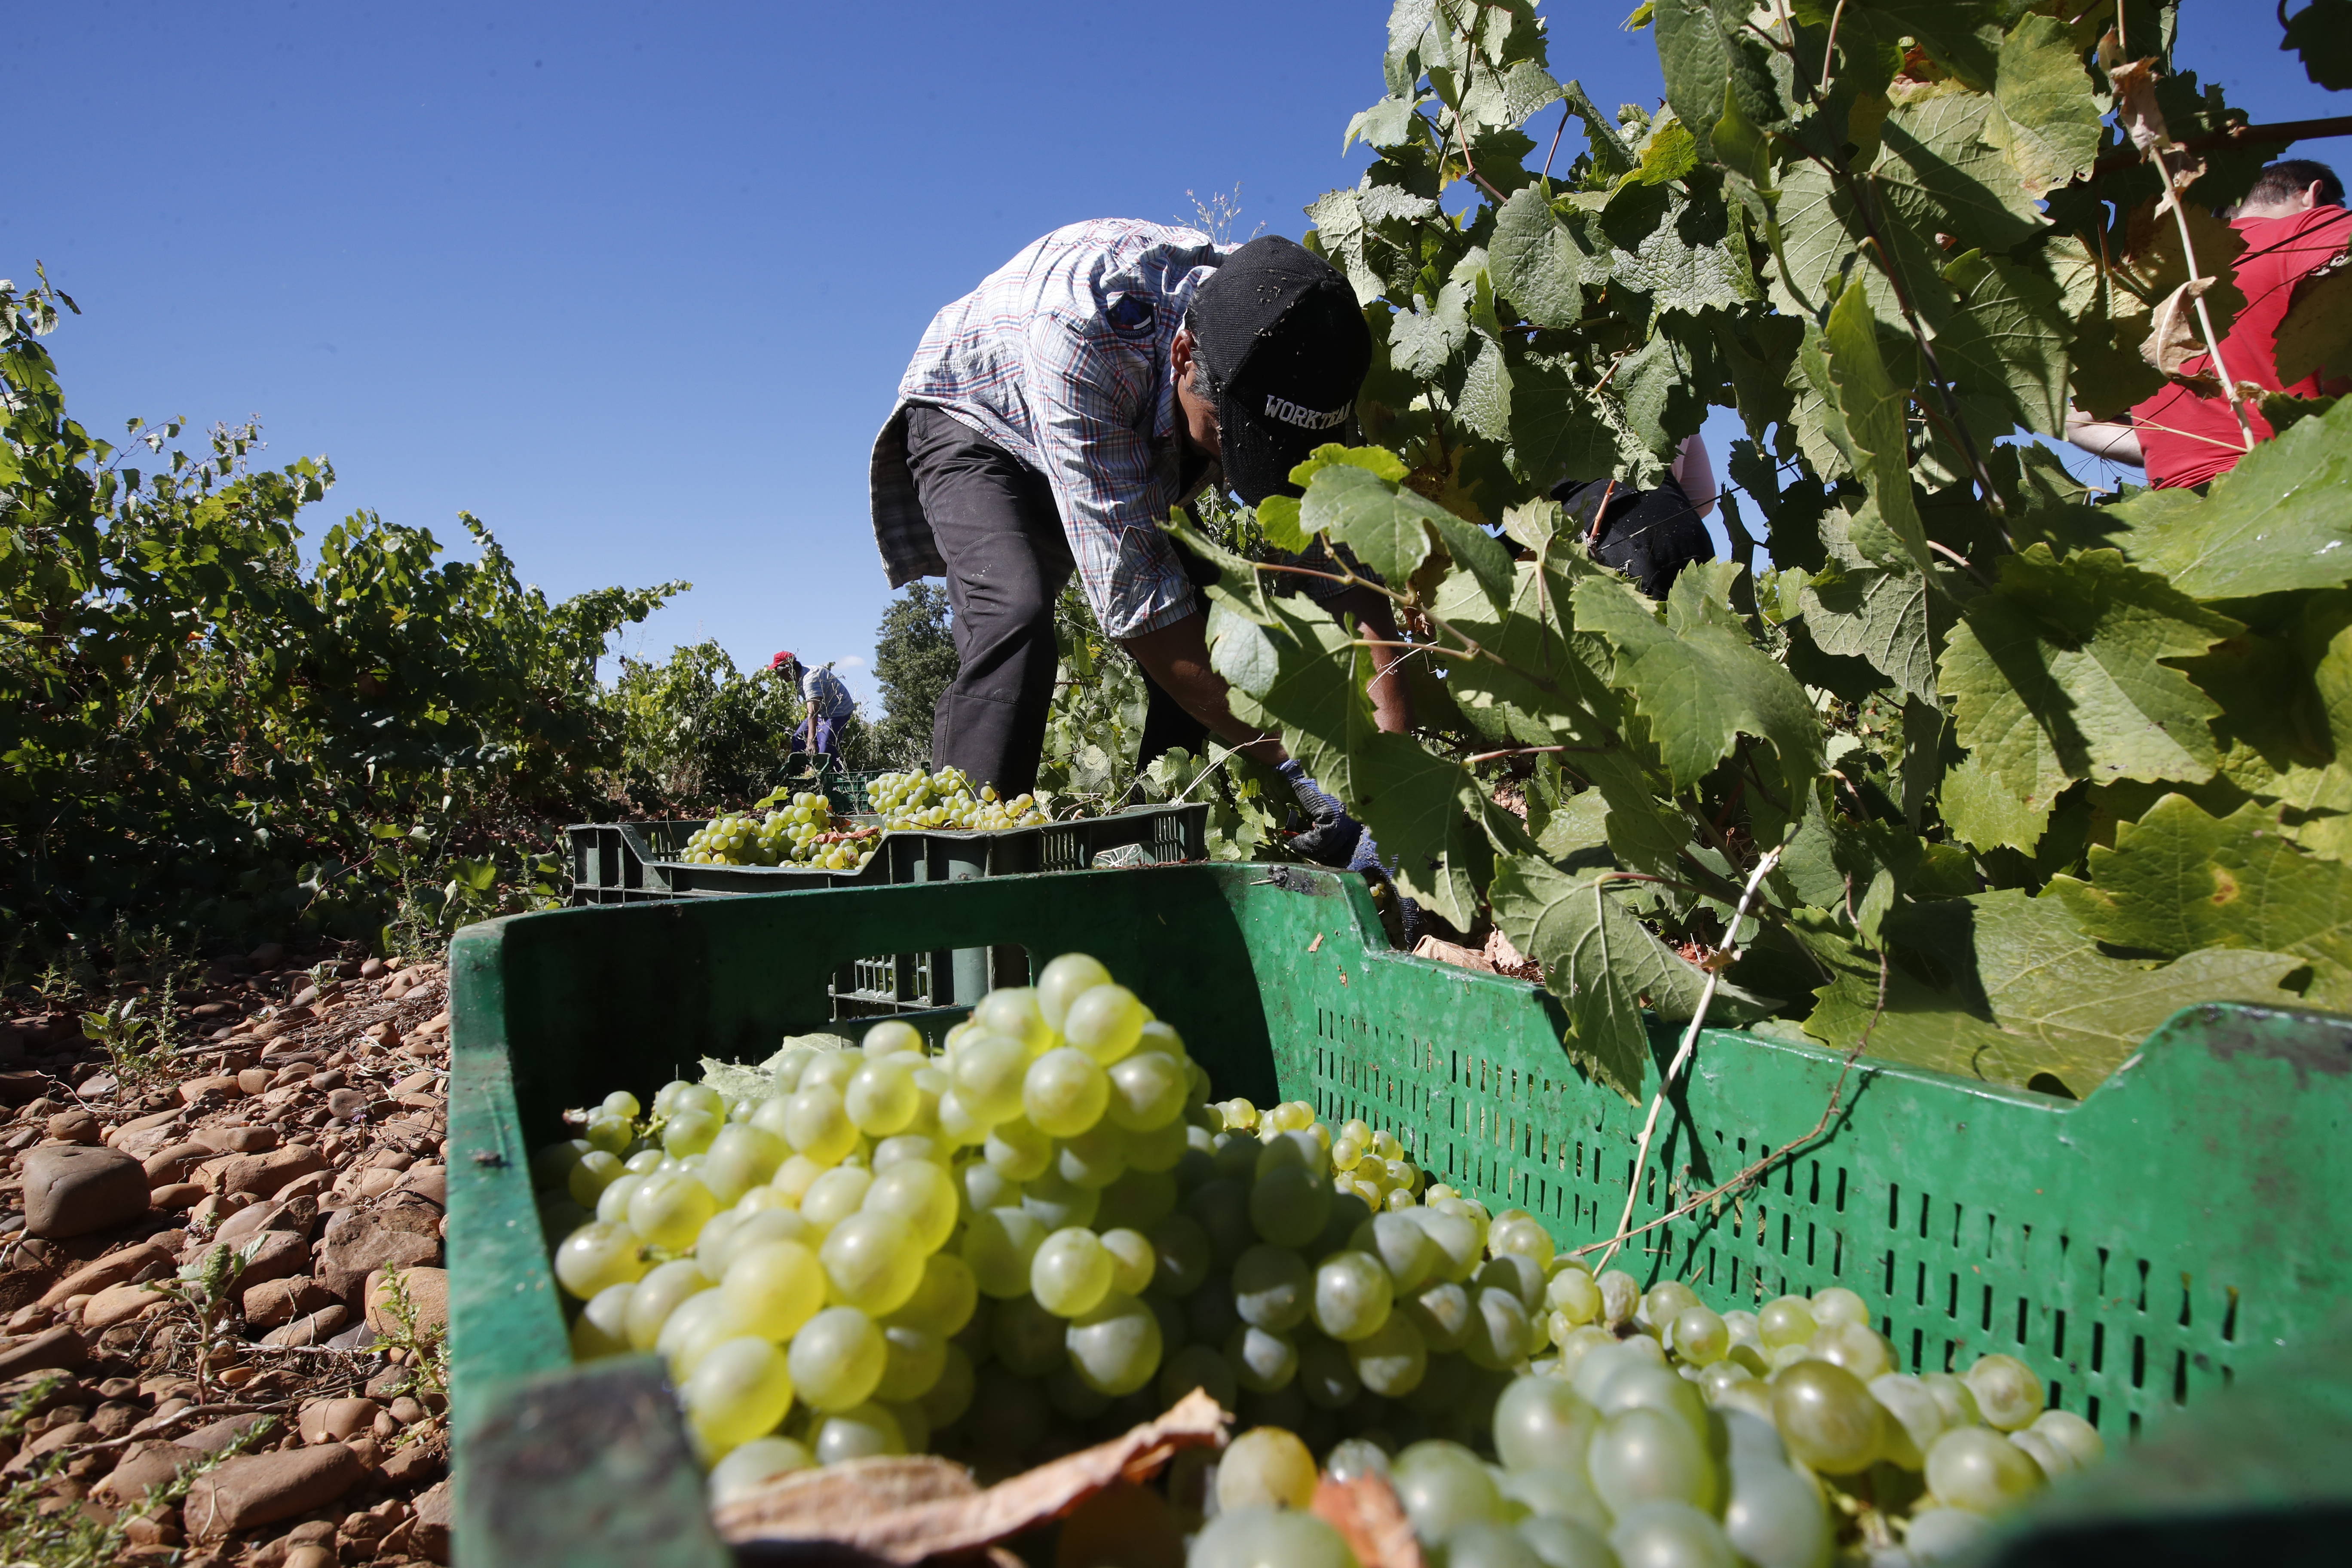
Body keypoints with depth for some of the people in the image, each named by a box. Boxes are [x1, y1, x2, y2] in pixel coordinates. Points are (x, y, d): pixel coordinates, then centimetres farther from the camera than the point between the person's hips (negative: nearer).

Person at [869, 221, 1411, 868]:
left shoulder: (1288, 354, -26)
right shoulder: (1081, 322, -42)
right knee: (1014, 620, -32)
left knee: (1211, 629, -15)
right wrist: (1293, 773, -43)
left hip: (1135, 459, 5)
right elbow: (1131, 587, -43)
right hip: (975, 425, -4)